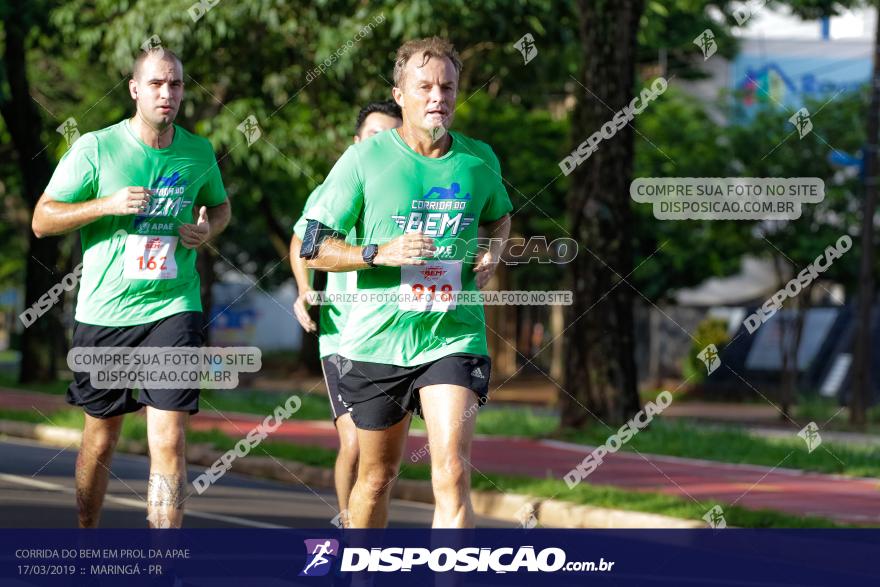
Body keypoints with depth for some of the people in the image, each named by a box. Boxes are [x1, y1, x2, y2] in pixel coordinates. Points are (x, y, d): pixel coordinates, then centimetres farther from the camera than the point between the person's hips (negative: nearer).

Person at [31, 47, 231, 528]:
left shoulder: (199, 153, 4)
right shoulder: (95, 148, -5)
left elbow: (220, 205, 23)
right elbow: (42, 219, -4)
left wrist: (208, 229, 0)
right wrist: (107, 204, -18)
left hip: (173, 308, 1)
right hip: (103, 312, -1)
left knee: (168, 440, -11)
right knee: (99, 442, 12)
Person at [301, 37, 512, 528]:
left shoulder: (479, 160, 4)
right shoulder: (364, 160, -5)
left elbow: (499, 215, 26)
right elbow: (314, 247, -4)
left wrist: (493, 251, 4)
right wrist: (379, 253, -19)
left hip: (455, 337, 0)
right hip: (376, 341, 0)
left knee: (453, 473, -18)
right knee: (377, 476, 14)